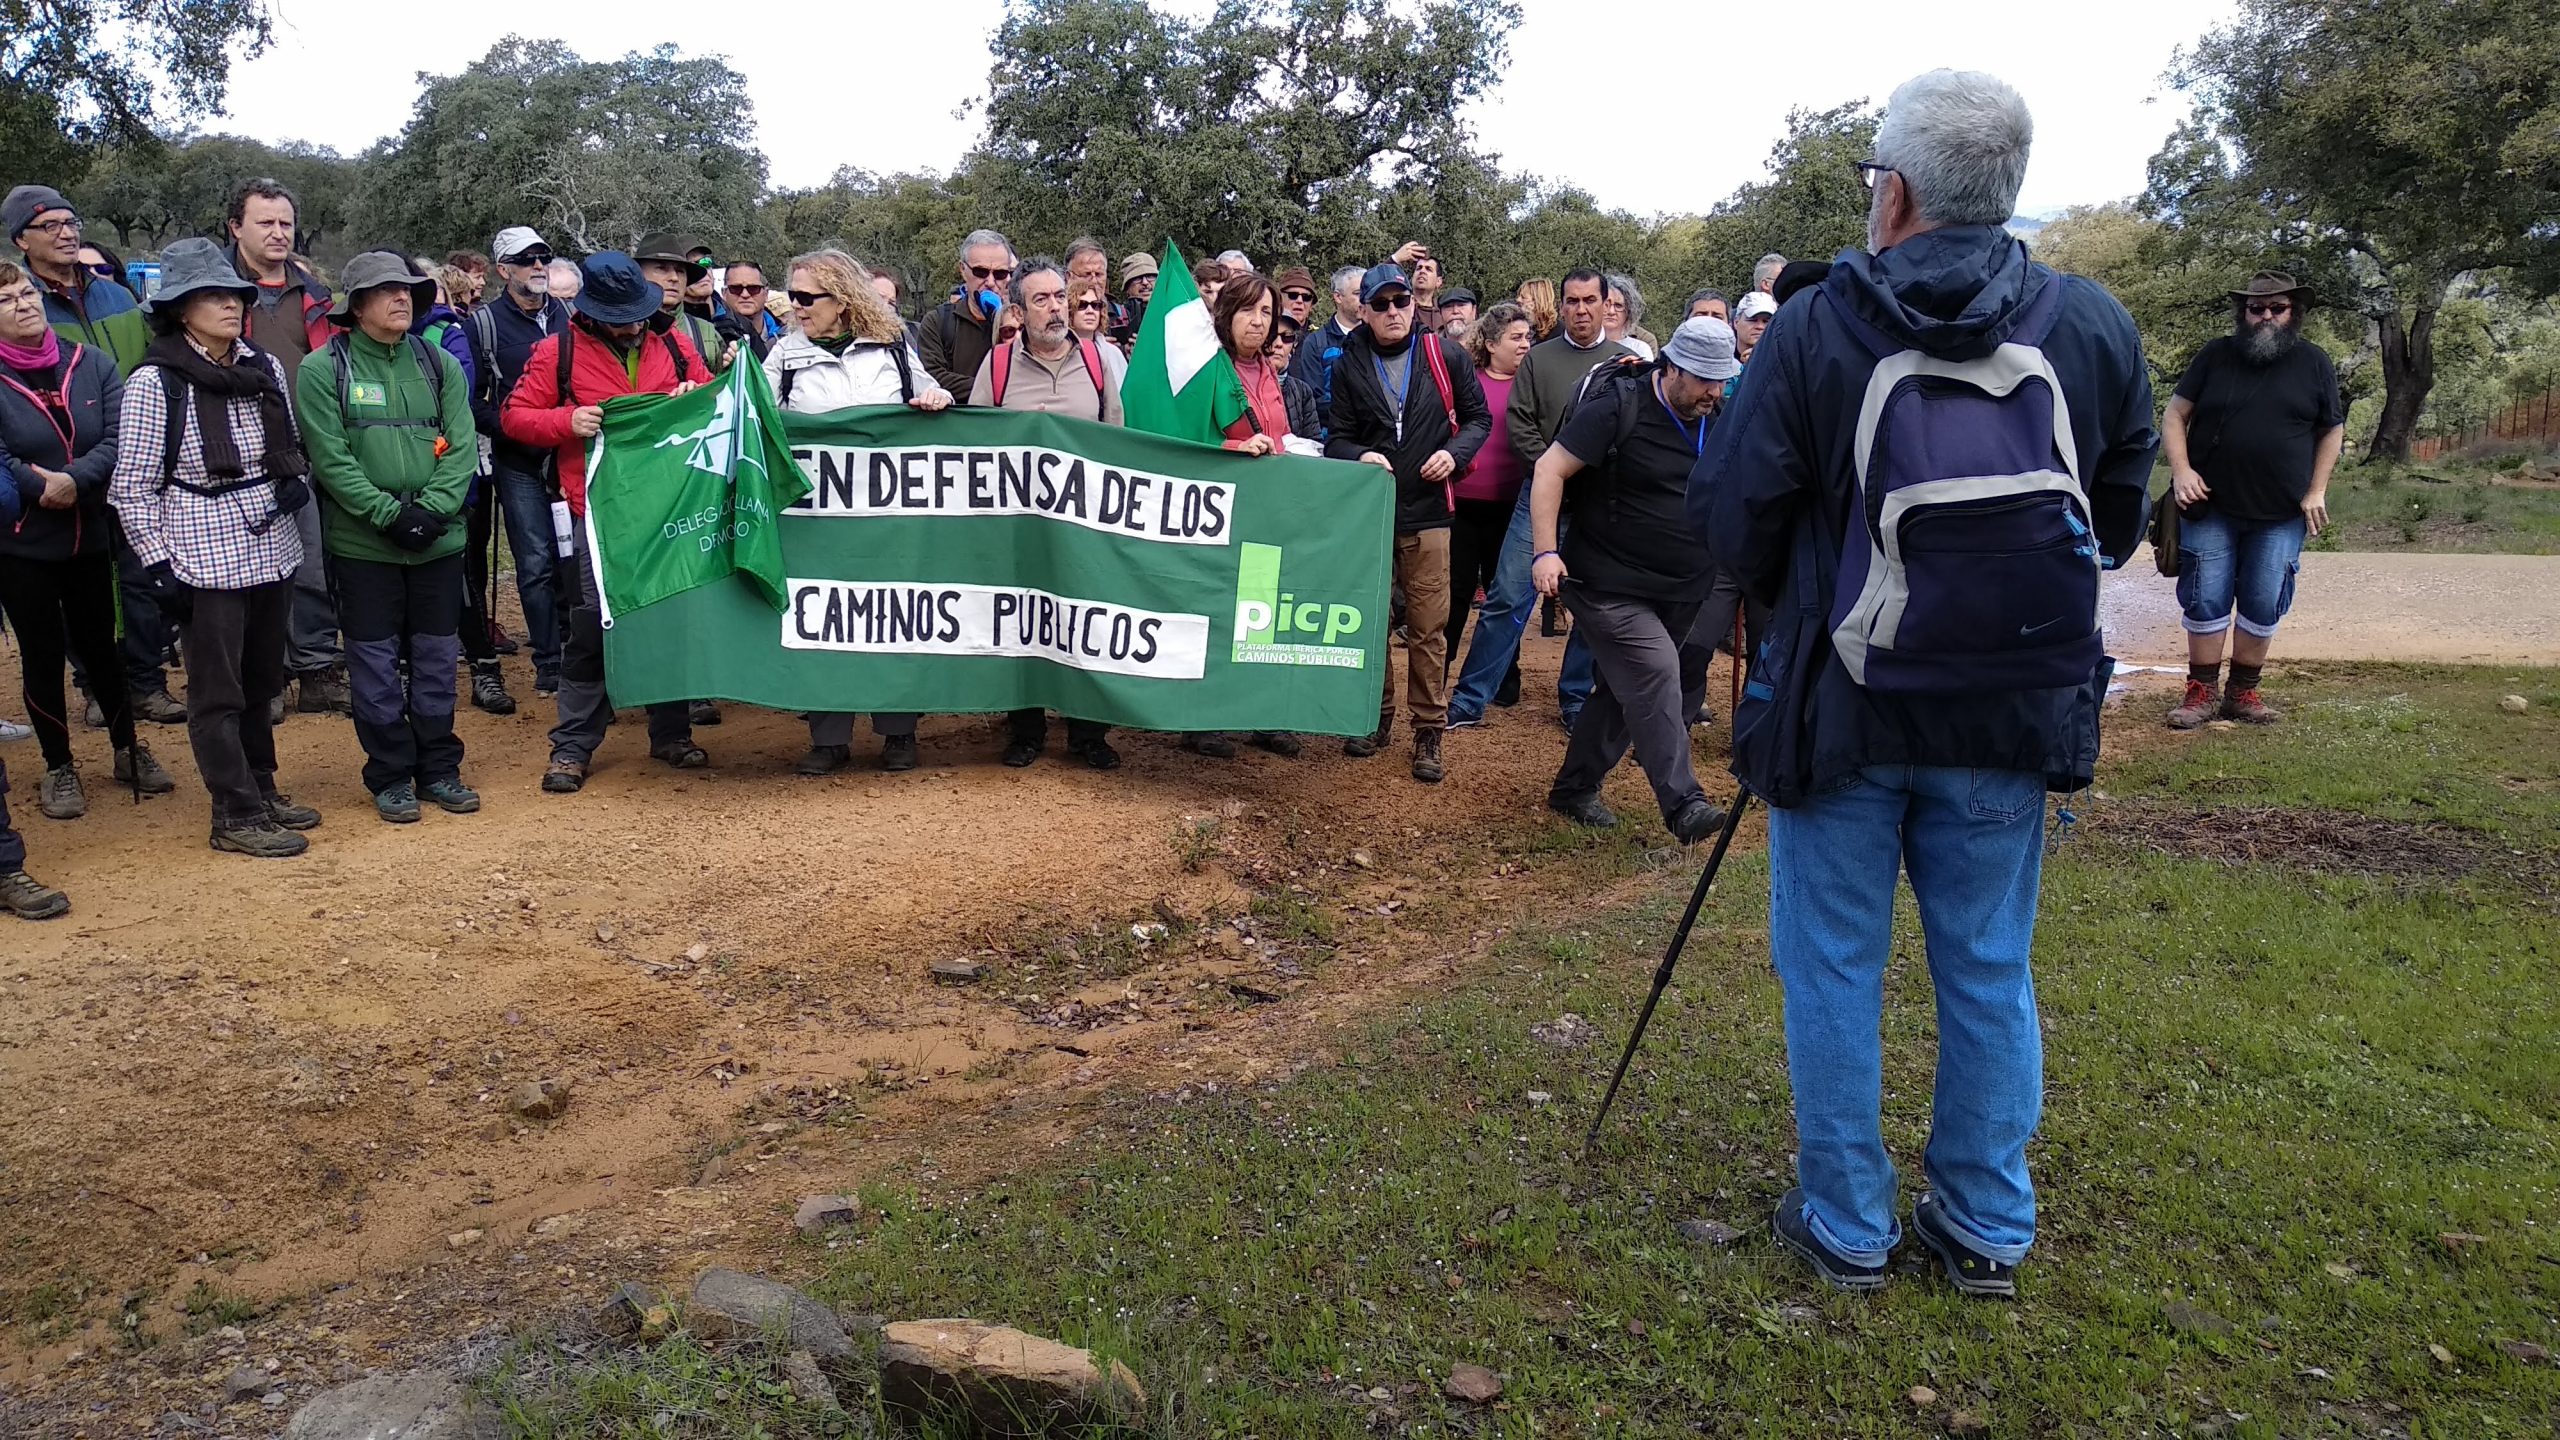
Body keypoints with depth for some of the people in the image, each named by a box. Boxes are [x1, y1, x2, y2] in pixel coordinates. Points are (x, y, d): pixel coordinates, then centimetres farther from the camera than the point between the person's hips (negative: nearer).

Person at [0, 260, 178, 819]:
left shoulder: (93, 364, 0)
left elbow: (119, 439, -10)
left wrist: (73, 480, -22)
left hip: (91, 536, 2)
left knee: (98, 644, 12)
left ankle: (128, 750, 28)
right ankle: (59, 768, 19)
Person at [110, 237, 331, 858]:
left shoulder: (265, 368, 5)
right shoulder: (154, 382, -10)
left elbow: (293, 449, 19)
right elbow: (133, 486, -8)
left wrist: (298, 481, -2)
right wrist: (158, 564, -12)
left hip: (272, 549, 5)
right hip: (205, 557, -5)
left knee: (262, 683, 16)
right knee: (218, 691, 4)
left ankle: (262, 788, 30)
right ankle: (237, 814, 12)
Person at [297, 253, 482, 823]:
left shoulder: (440, 365, 7)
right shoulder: (323, 369, -3)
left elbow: (462, 448, 0)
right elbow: (332, 459, -10)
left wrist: (431, 509, -13)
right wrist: (389, 514, -17)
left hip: (438, 541, 3)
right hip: (363, 544, -3)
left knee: (437, 659, 10)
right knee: (376, 663, 5)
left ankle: (439, 769, 22)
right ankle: (391, 777, 15)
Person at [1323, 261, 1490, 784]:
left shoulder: (1446, 357, 1)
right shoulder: (1350, 365, 4)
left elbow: (1478, 417, 9)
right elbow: (1337, 436, 6)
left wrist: (1455, 452, -10)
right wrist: (1360, 457, -16)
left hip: (1427, 512, -2)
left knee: (1428, 626, -2)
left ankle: (1429, 730, 7)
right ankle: (1377, 716, 25)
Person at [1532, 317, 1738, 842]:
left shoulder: (1717, 419, 8)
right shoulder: (1618, 407, -12)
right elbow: (1550, 470, -14)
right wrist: (1546, 552, -23)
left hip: (1679, 592, 7)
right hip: (1610, 586, -7)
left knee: (1627, 688, 11)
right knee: (1657, 675, -19)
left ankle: (1574, 789, 25)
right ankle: (1683, 804, -19)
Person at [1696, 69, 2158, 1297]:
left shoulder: (1817, 329, -12)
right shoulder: (2095, 329, -2)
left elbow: (1728, 521, -8)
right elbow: (2118, 519, 8)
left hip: (1843, 709, -3)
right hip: (2015, 716, 3)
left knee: (1832, 967, 11)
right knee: (1989, 968, 16)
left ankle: (1845, 1226, 21)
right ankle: (1986, 1229, 27)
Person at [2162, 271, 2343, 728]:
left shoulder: (2314, 363, 5)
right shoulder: (2216, 355, 1)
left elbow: (2332, 431, 10)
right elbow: (2175, 415, 2)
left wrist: (2315, 492, 1)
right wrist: (2181, 469, -12)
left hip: (2281, 516, 1)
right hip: (2211, 507, -1)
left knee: (2263, 606, 5)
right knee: (2205, 601, 1)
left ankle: (2243, 691, 18)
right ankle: (2202, 691, 12)